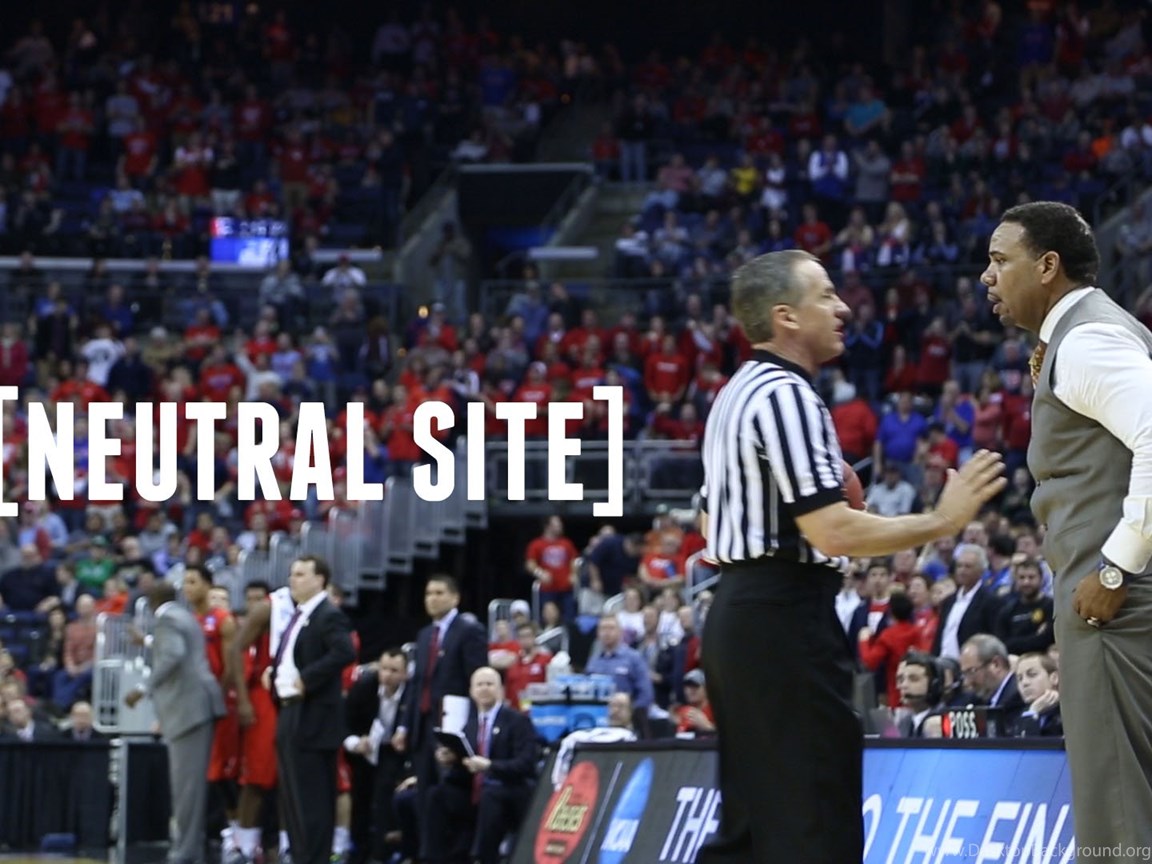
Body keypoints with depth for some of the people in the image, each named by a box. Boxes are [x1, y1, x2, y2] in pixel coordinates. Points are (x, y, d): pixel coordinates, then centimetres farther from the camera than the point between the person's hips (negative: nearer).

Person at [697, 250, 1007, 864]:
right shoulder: (785, 394, -15)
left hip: (735, 611, 10)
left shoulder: (735, 394, 17)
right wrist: (941, 521, -14)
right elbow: (831, 531, -22)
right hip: (786, 615, -10)